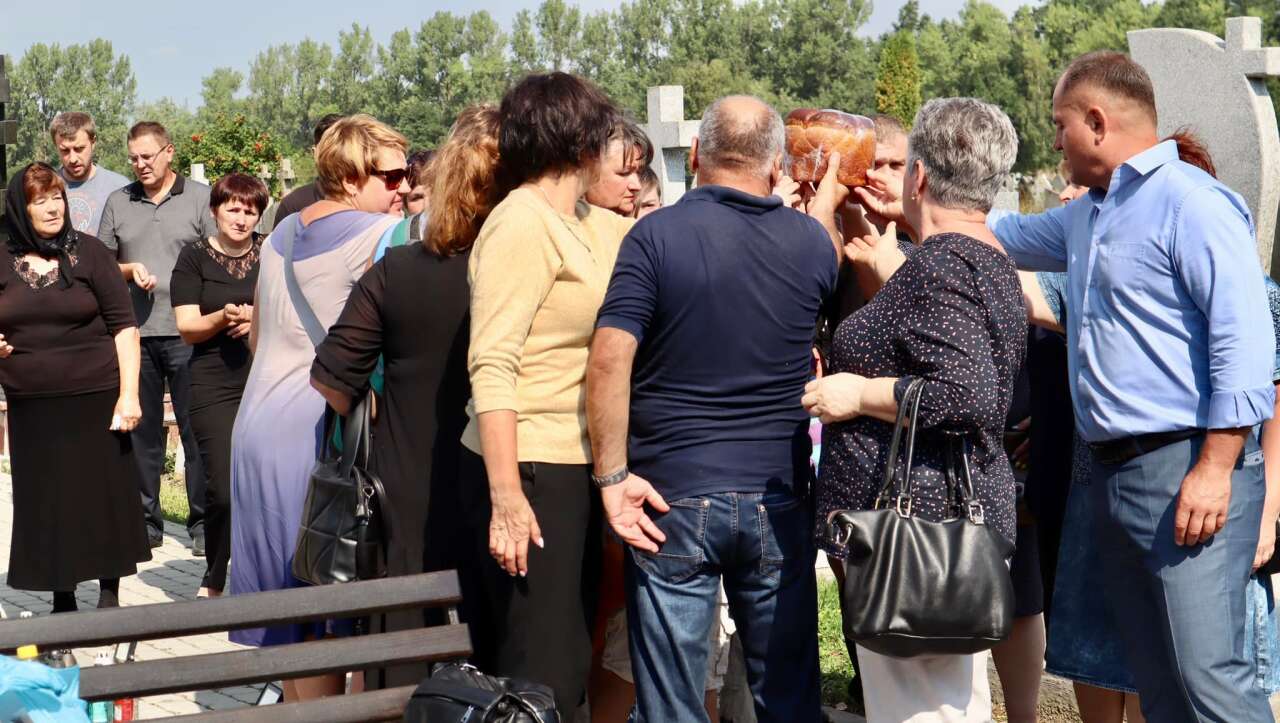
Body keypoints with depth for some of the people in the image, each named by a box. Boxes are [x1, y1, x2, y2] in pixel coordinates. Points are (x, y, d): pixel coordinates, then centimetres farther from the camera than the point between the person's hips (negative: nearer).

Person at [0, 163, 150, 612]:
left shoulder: (88, 252, -2)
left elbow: (124, 325, -3)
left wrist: (128, 393, -10)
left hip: (94, 398, -3)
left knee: (103, 496, 2)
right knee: (45, 504, 6)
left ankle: (110, 597, 15)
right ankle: (63, 601, 18)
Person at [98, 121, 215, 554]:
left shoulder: (199, 198, 3)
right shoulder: (118, 203, 12)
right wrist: (129, 270, -3)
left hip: (187, 334, -3)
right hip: (135, 334, 3)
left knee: (196, 430, -1)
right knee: (141, 430, 8)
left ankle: (202, 522, 5)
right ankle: (145, 520, 16)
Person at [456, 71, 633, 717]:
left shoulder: (587, 224, 12)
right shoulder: (523, 224, -13)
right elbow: (492, 368, -19)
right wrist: (506, 497, -24)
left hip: (573, 470, 9)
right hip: (528, 471, -9)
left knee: (566, 665, 15)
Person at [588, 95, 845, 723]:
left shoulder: (657, 235, -7)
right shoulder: (813, 243, 1)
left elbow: (609, 359, -15)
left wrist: (612, 476, -10)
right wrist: (823, 196, 38)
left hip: (671, 498, -2)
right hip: (778, 499, 3)